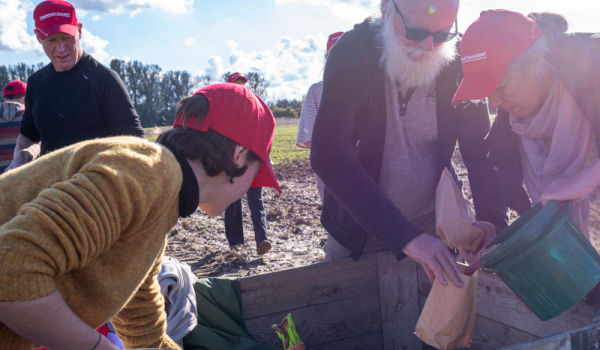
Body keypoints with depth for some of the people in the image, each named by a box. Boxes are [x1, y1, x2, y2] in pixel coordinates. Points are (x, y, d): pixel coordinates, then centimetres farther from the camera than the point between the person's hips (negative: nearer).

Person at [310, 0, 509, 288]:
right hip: (357, 227, -1)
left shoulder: (457, 62, -11)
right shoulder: (352, 53, -20)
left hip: (433, 229, 2)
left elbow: (480, 148, -10)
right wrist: (405, 235, -40)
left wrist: (493, 221, -30)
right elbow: (327, 153, -31)